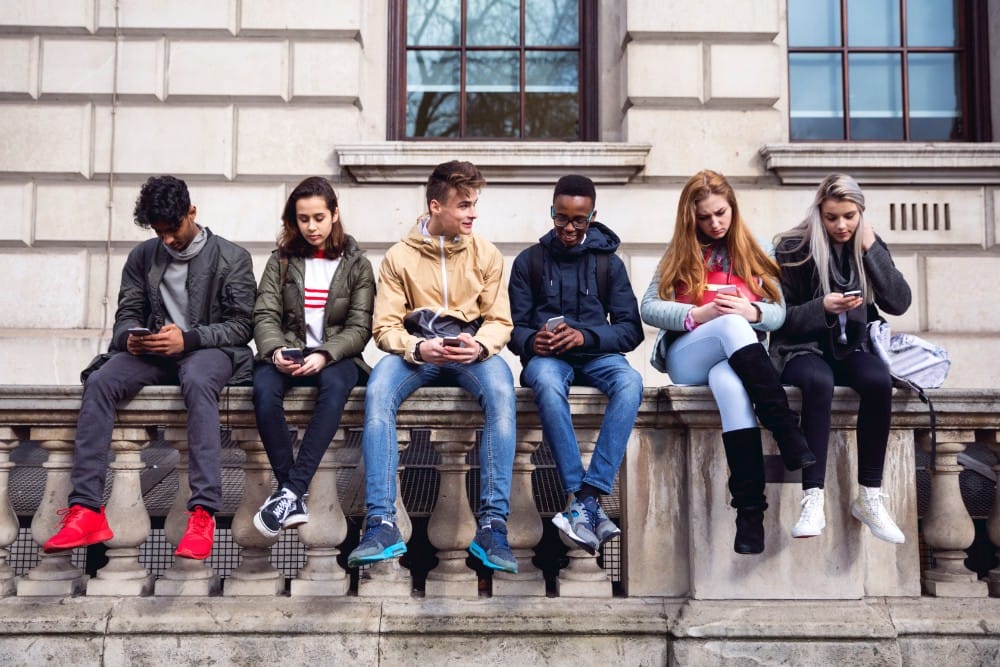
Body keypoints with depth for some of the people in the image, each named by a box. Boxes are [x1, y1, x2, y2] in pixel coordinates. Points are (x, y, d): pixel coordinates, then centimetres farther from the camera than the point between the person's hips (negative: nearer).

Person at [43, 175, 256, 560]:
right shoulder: (142, 257, 13)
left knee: (197, 382, -40)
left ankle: (203, 514, -45)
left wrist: (188, 338, -20)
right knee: (98, 382, -26)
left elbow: (241, 325, -4)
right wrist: (130, 337, -12)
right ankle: (86, 511, -29)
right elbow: (127, 314, 14)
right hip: (152, 352, 4)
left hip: (208, 350, -4)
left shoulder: (231, 258, 1)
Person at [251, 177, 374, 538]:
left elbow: (359, 328, 0)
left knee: (335, 384, -38)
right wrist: (274, 350, -19)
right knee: (263, 389, -33)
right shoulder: (281, 260, 12)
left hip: (336, 356, -1)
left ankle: (290, 491, -40)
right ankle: (295, 498, -31)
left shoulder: (357, 264, 8)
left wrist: (325, 355, -19)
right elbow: (265, 315, 3)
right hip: (288, 353, 1)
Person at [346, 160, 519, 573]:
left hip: (471, 350, 0)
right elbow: (385, 327, -1)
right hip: (415, 349, 0)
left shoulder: (485, 254, 7)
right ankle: (381, 525, -32)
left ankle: (493, 525, -32)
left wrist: (480, 346, -19)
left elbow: (499, 321, 4)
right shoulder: (399, 257, 4)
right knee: (377, 393, -33)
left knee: (501, 394, -34)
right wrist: (418, 348, -21)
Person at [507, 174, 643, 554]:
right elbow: (513, 327, 7)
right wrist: (531, 340, -17)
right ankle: (585, 501, -39)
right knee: (547, 382, -38)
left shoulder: (609, 263, 12)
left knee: (630, 382, -35)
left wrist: (585, 335, -15)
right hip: (547, 356, -1)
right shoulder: (529, 261, 12)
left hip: (596, 355, 1)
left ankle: (588, 499, -40)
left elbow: (631, 329, 4)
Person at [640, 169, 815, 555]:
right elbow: (648, 308, 3)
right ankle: (788, 435, -45)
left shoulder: (754, 252, 16)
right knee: (731, 325, -37)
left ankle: (751, 510, -47)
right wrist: (698, 314, -14)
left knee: (730, 383, -41)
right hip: (686, 360, -1)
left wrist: (753, 312, -15)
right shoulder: (681, 252, 14)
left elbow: (779, 313, 10)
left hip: (739, 359, 1)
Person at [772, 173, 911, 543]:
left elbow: (899, 303, -3)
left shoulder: (868, 246, 8)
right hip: (803, 347, -3)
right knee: (818, 382, -38)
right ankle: (813, 502, -38)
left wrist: (872, 249, -8)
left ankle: (869, 497, -23)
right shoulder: (793, 247, -4)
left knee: (879, 380, -31)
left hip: (851, 347, 3)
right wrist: (821, 308, -20)